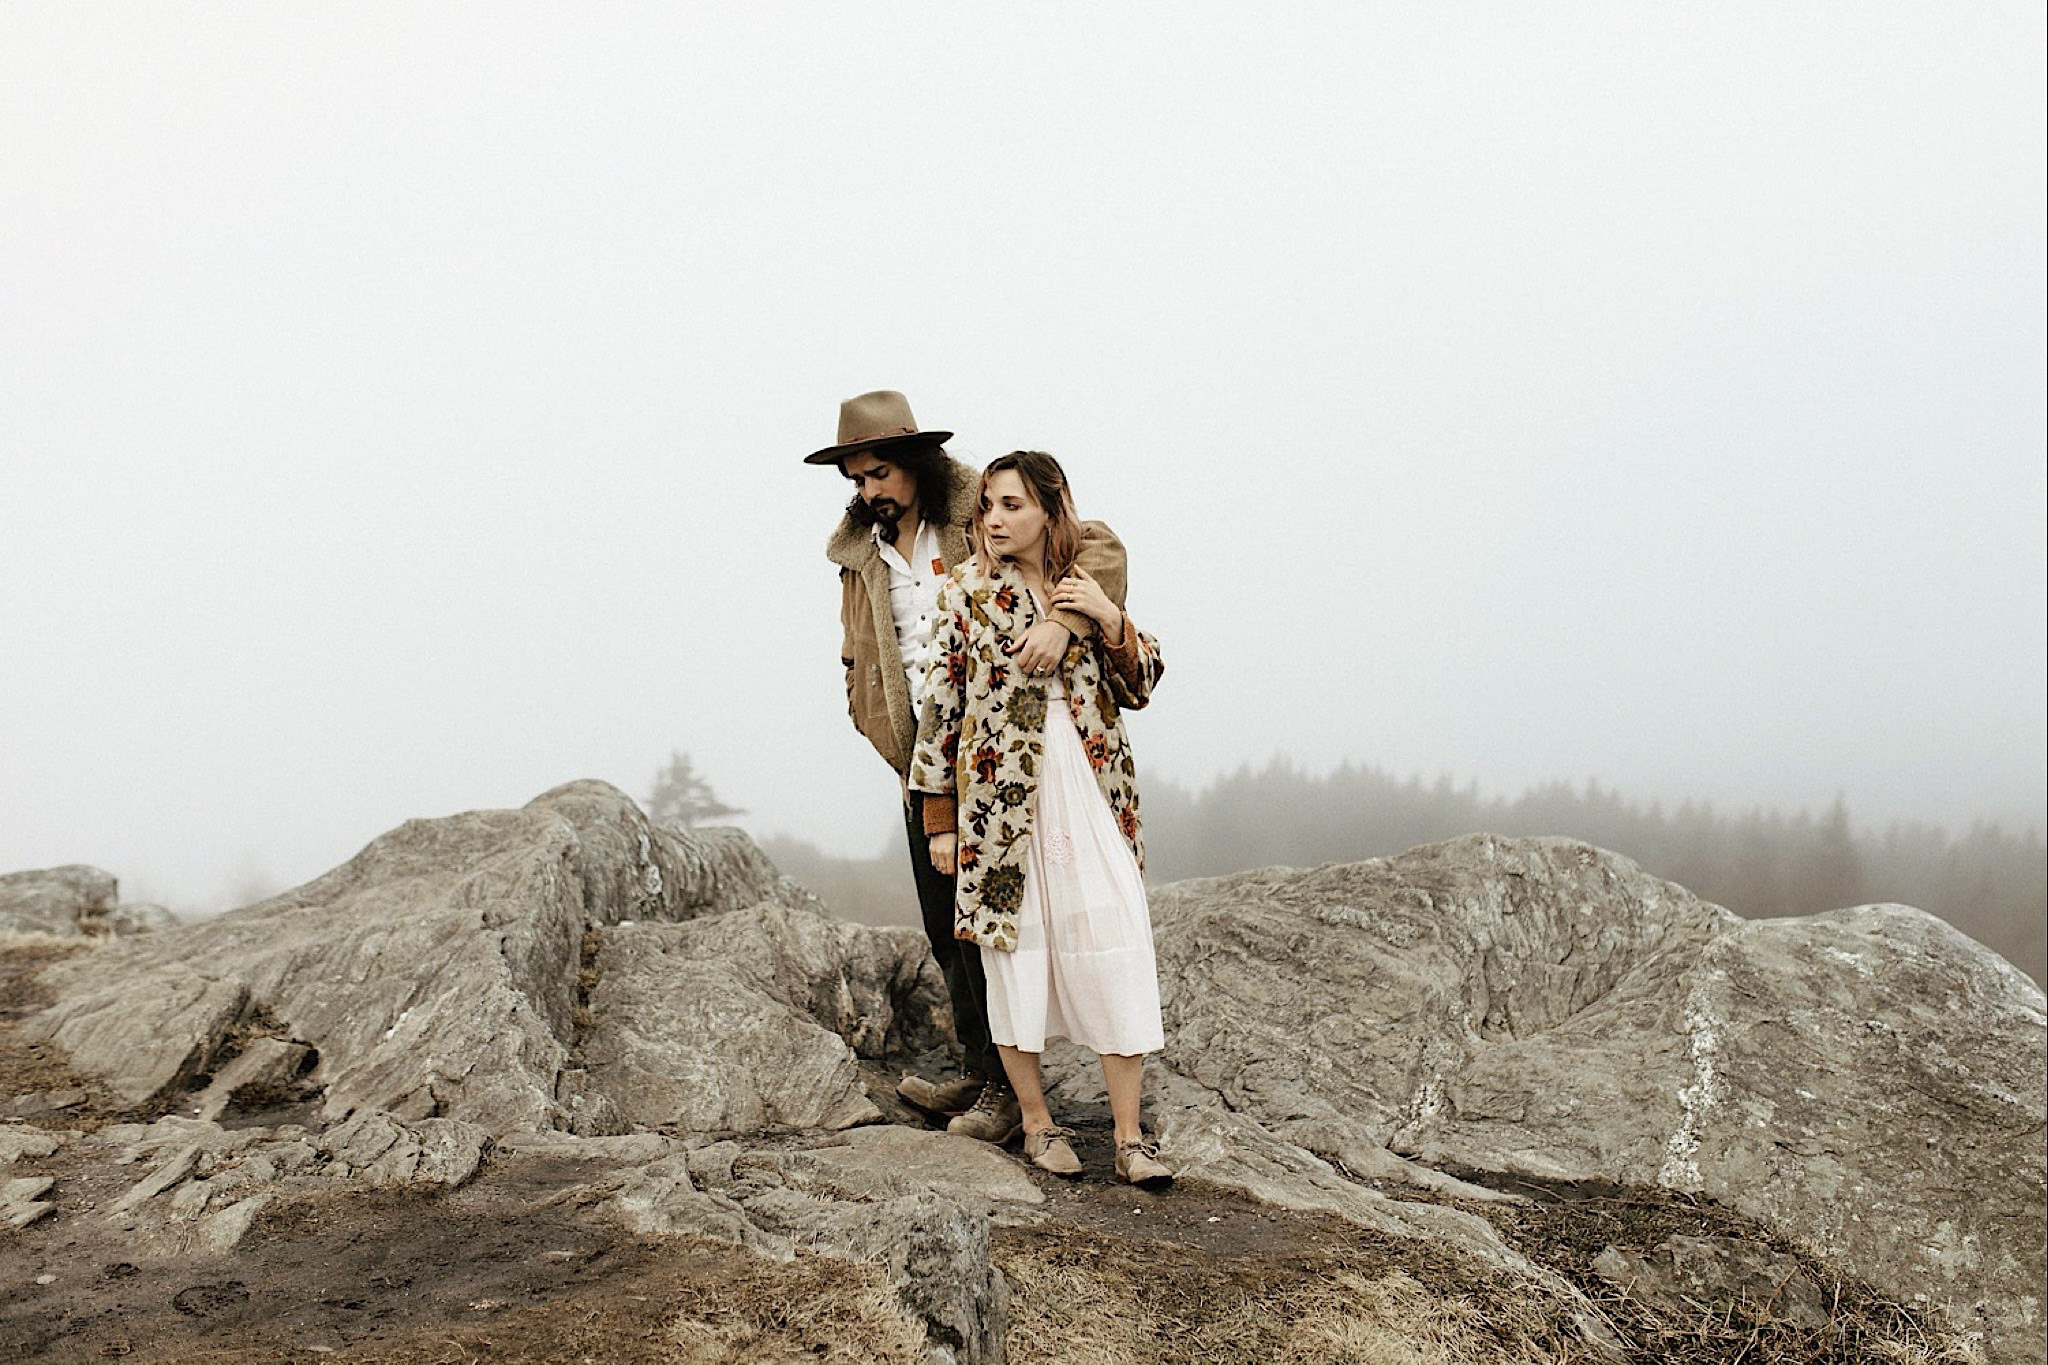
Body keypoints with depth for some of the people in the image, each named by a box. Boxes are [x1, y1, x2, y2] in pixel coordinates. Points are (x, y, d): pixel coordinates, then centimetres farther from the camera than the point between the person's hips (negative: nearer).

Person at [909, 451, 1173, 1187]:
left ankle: (1129, 1134, 2)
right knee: (1015, 948, 3)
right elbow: (941, 704, 2)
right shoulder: (967, 592, 1)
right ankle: (1036, 1121, 19)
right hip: (1002, 798, -1)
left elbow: (1139, 688, 10)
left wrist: (1112, 622, -7)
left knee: (1116, 952, -4)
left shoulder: (1088, 587, 8)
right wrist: (940, 817, 0)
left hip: (1091, 792, 2)